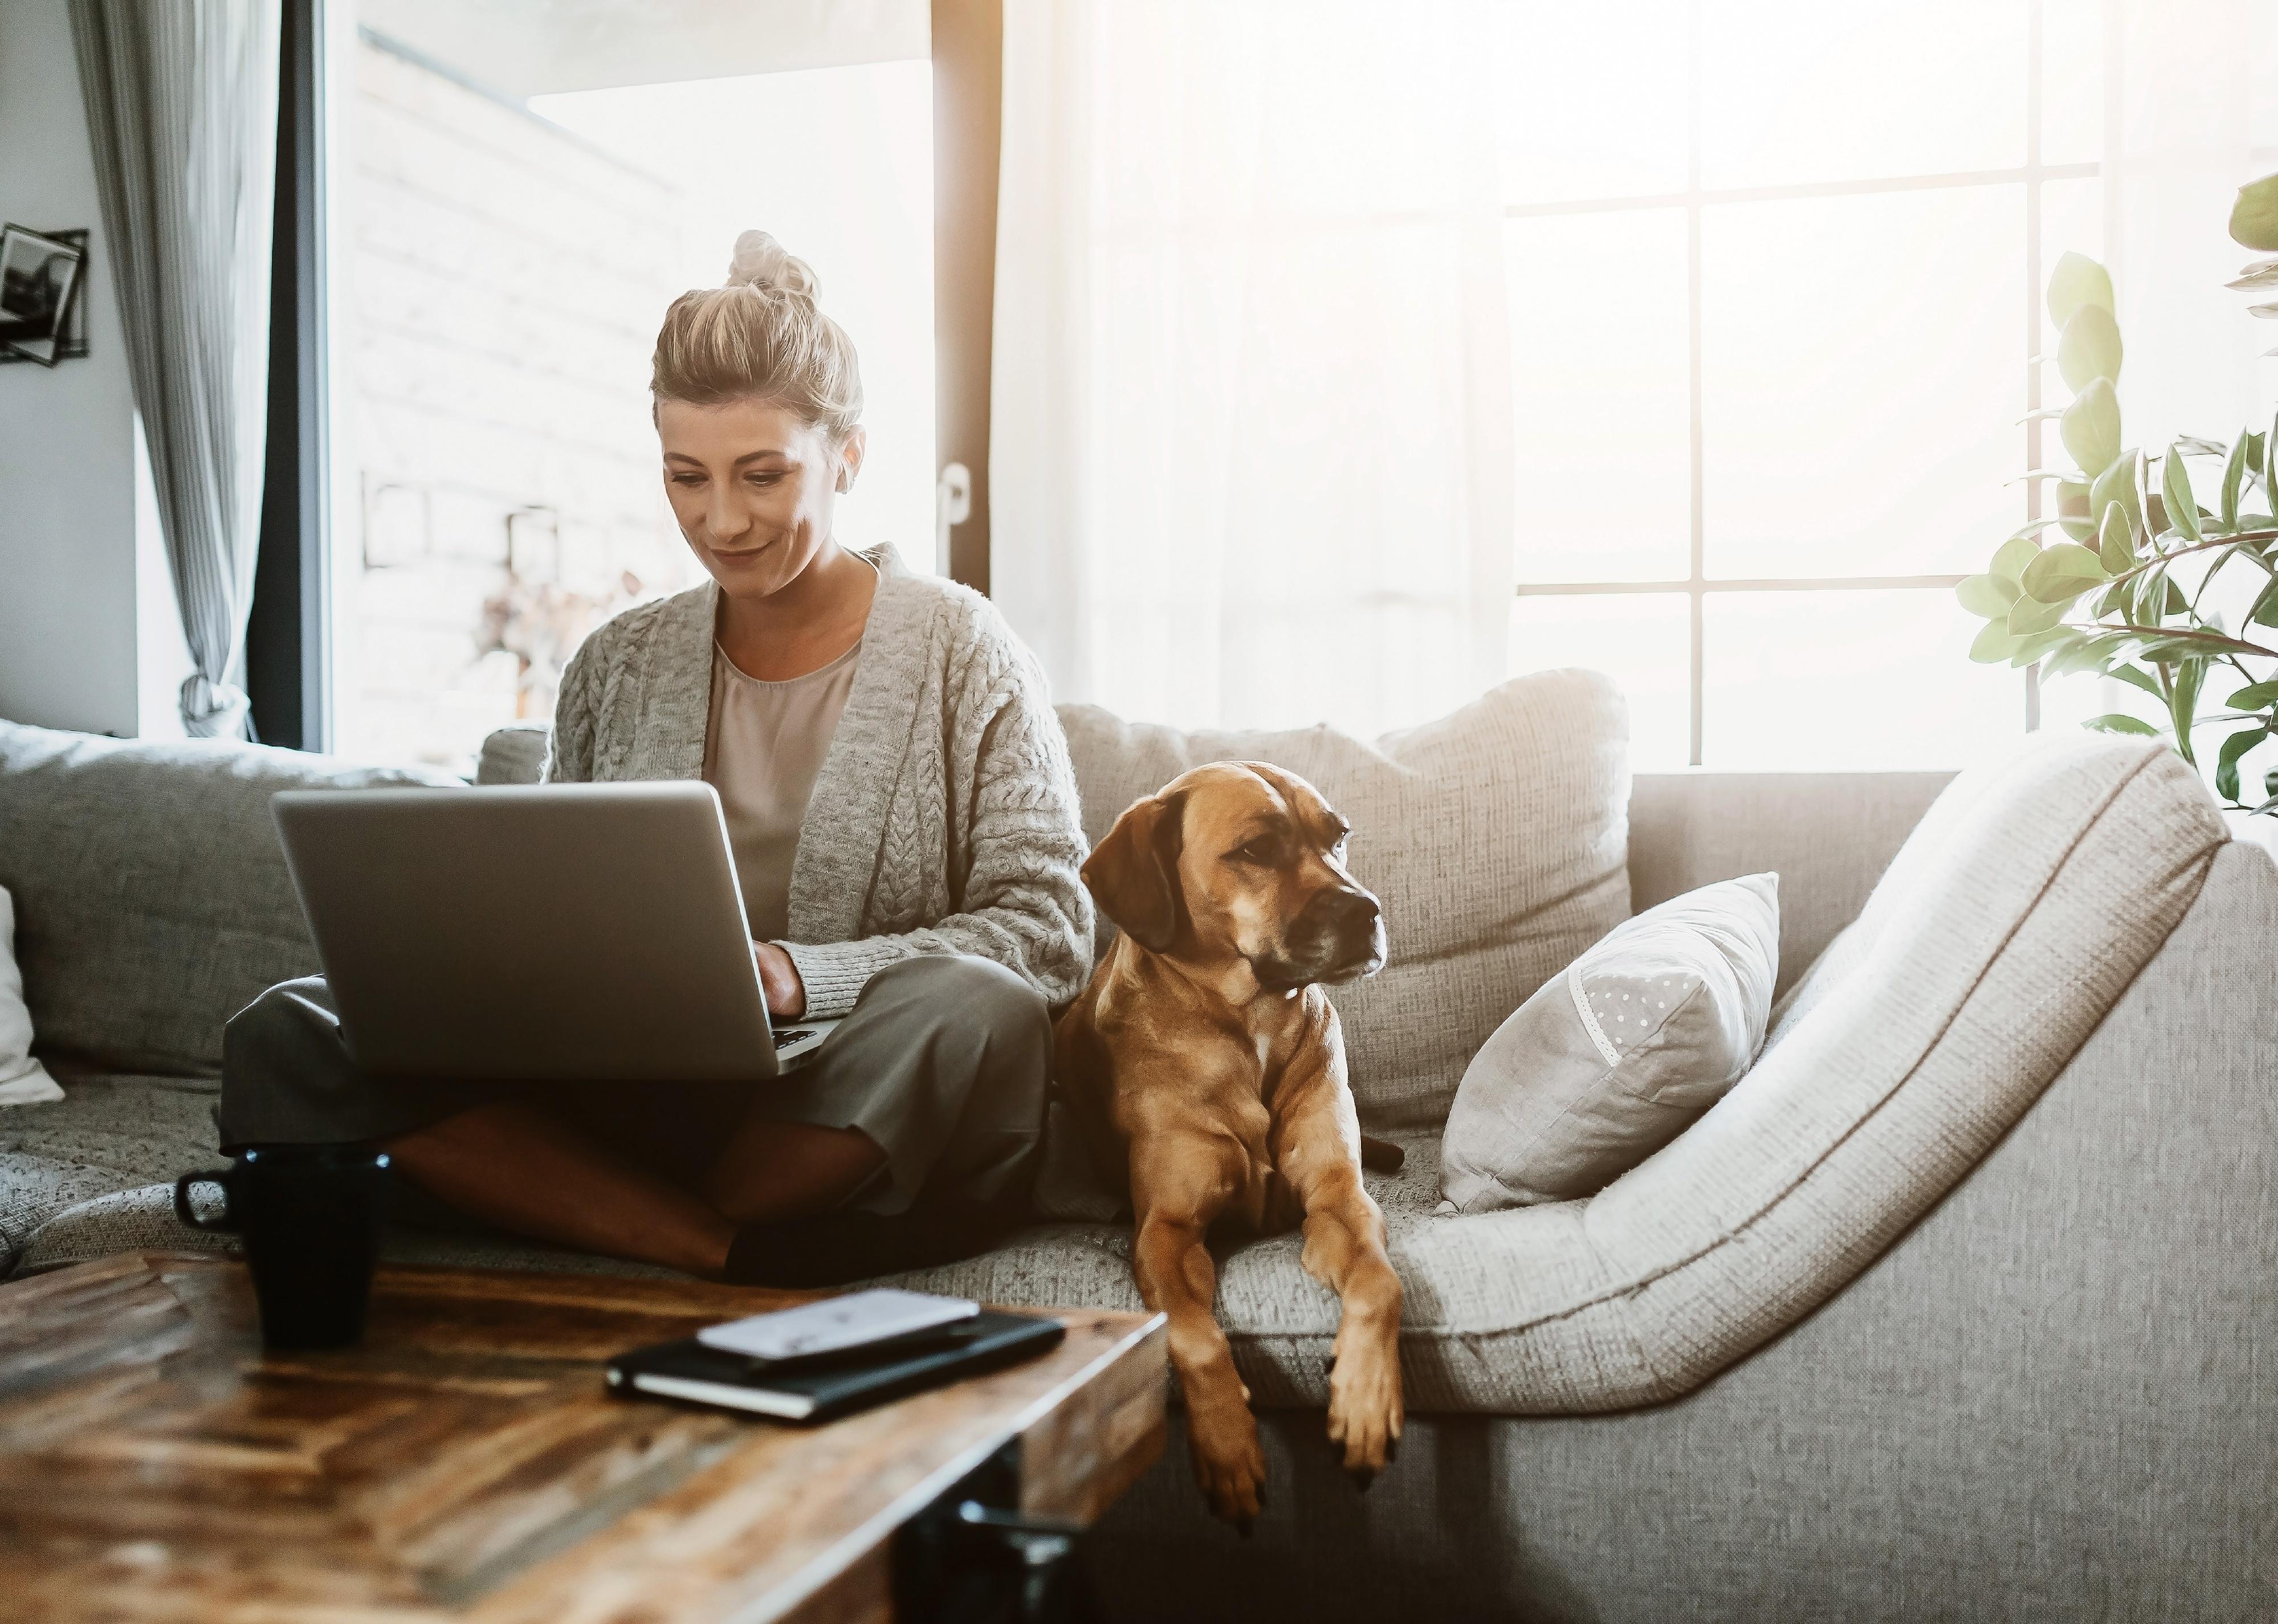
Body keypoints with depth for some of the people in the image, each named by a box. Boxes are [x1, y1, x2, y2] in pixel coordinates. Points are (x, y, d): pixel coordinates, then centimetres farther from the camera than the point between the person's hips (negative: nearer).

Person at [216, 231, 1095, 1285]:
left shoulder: (956, 648, 4)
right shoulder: (615, 669, 15)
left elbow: (1048, 930, -4)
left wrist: (799, 976, -18)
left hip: (870, 1134, -3)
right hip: (638, 1107, 4)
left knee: (971, 1011, -37)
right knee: (283, 1038, -16)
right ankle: (730, 1256, -30)